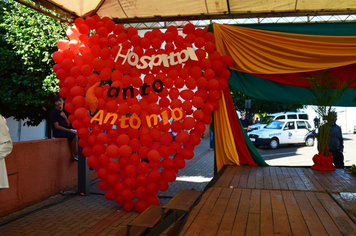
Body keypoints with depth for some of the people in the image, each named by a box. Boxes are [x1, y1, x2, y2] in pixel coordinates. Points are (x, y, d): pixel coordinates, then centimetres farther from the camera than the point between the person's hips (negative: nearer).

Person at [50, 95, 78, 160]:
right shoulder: (53, 112, -5)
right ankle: (75, 155, -15)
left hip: (66, 130, 7)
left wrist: (65, 117, -5)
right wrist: (69, 130, -14)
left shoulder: (65, 112, 15)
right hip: (58, 132, -7)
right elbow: (57, 126, -12)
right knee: (74, 136, -29)